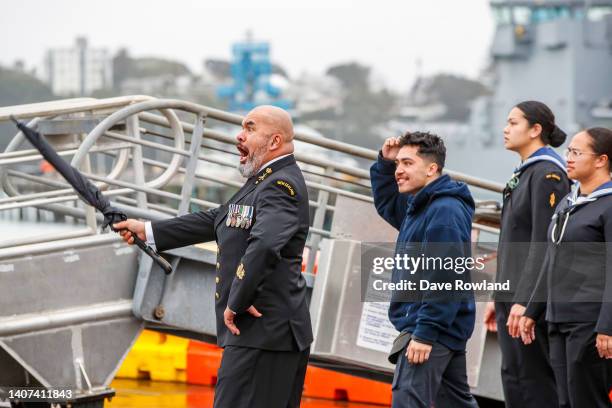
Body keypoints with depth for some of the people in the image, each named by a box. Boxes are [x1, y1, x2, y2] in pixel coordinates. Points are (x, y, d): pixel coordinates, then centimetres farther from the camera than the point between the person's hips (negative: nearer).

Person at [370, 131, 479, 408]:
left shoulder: (445, 211, -16)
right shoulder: (419, 206, 15)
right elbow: (385, 203, 36)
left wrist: (425, 333, -26)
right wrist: (384, 163, 18)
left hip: (433, 329, -11)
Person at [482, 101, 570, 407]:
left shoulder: (548, 174, -11)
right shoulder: (525, 175, 18)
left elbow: (543, 243, -19)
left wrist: (524, 301, -23)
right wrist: (499, 299, 20)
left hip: (531, 299, -10)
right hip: (513, 297, 10)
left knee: (529, 381, -9)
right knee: (514, 379, 9)